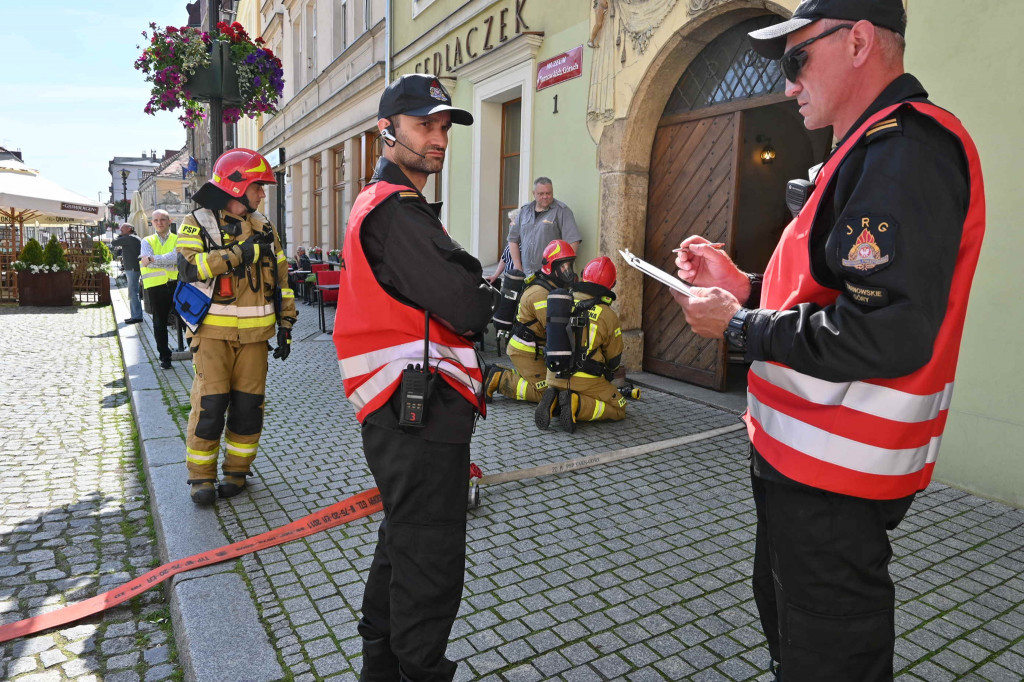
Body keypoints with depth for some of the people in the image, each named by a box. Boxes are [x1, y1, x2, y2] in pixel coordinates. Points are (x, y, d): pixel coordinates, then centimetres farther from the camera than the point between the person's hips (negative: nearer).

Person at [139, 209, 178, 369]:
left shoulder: (177, 239, 8)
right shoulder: (147, 241, 12)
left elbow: (176, 257, -14)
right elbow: (147, 261, -8)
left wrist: (153, 259, -21)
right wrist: (171, 264, -17)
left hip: (177, 284, -2)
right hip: (156, 286, 2)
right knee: (159, 323, 8)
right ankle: (164, 356, 19)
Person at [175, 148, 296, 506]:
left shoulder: (263, 228, 13)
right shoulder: (197, 224, 0)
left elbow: (280, 278, 15)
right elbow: (190, 266, -19)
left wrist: (285, 325, 10)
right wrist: (241, 252, -21)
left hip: (254, 333, 4)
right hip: (214, 332, -3)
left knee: (248, 405, 5)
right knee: (210, 406, -3)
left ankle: (237, 470, 21)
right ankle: (201, 476, 12)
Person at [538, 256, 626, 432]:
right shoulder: (608, 315, -8)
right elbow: (614, 358, 4)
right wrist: (608, 375, 27)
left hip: (555, 377, 5)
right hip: (585, 381, -4)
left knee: (560, 394, 35)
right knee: (618, 409, 12)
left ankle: (553, 401, -3)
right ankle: (577, 406, -14)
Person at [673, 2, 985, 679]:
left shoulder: (906, 147, -19)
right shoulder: (875, 148, 15)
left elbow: (884, 334, -30)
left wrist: (738, 325, -18)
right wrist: (743, 285, 7)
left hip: (834, 482, -10)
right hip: (801, 457, 10)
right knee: (779, 607, 27)